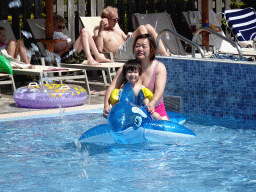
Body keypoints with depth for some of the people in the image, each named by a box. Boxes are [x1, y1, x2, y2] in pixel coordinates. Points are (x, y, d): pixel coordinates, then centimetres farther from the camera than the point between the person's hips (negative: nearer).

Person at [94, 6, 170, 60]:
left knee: (148, 27, -8)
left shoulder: (116, 27, 31)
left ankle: (165, 54, -17)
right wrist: (101, 30, -17)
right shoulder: (98, 32, 5)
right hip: (119, 53, -8)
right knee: (141, 28, -22)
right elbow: (99, 49, -12)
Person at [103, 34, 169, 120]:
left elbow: (159, 90, -19)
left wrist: (152, 103, -42)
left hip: (156, 110, -1)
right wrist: (106, 105, -31)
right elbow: (113, 86, -12)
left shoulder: (159, 67, -5)